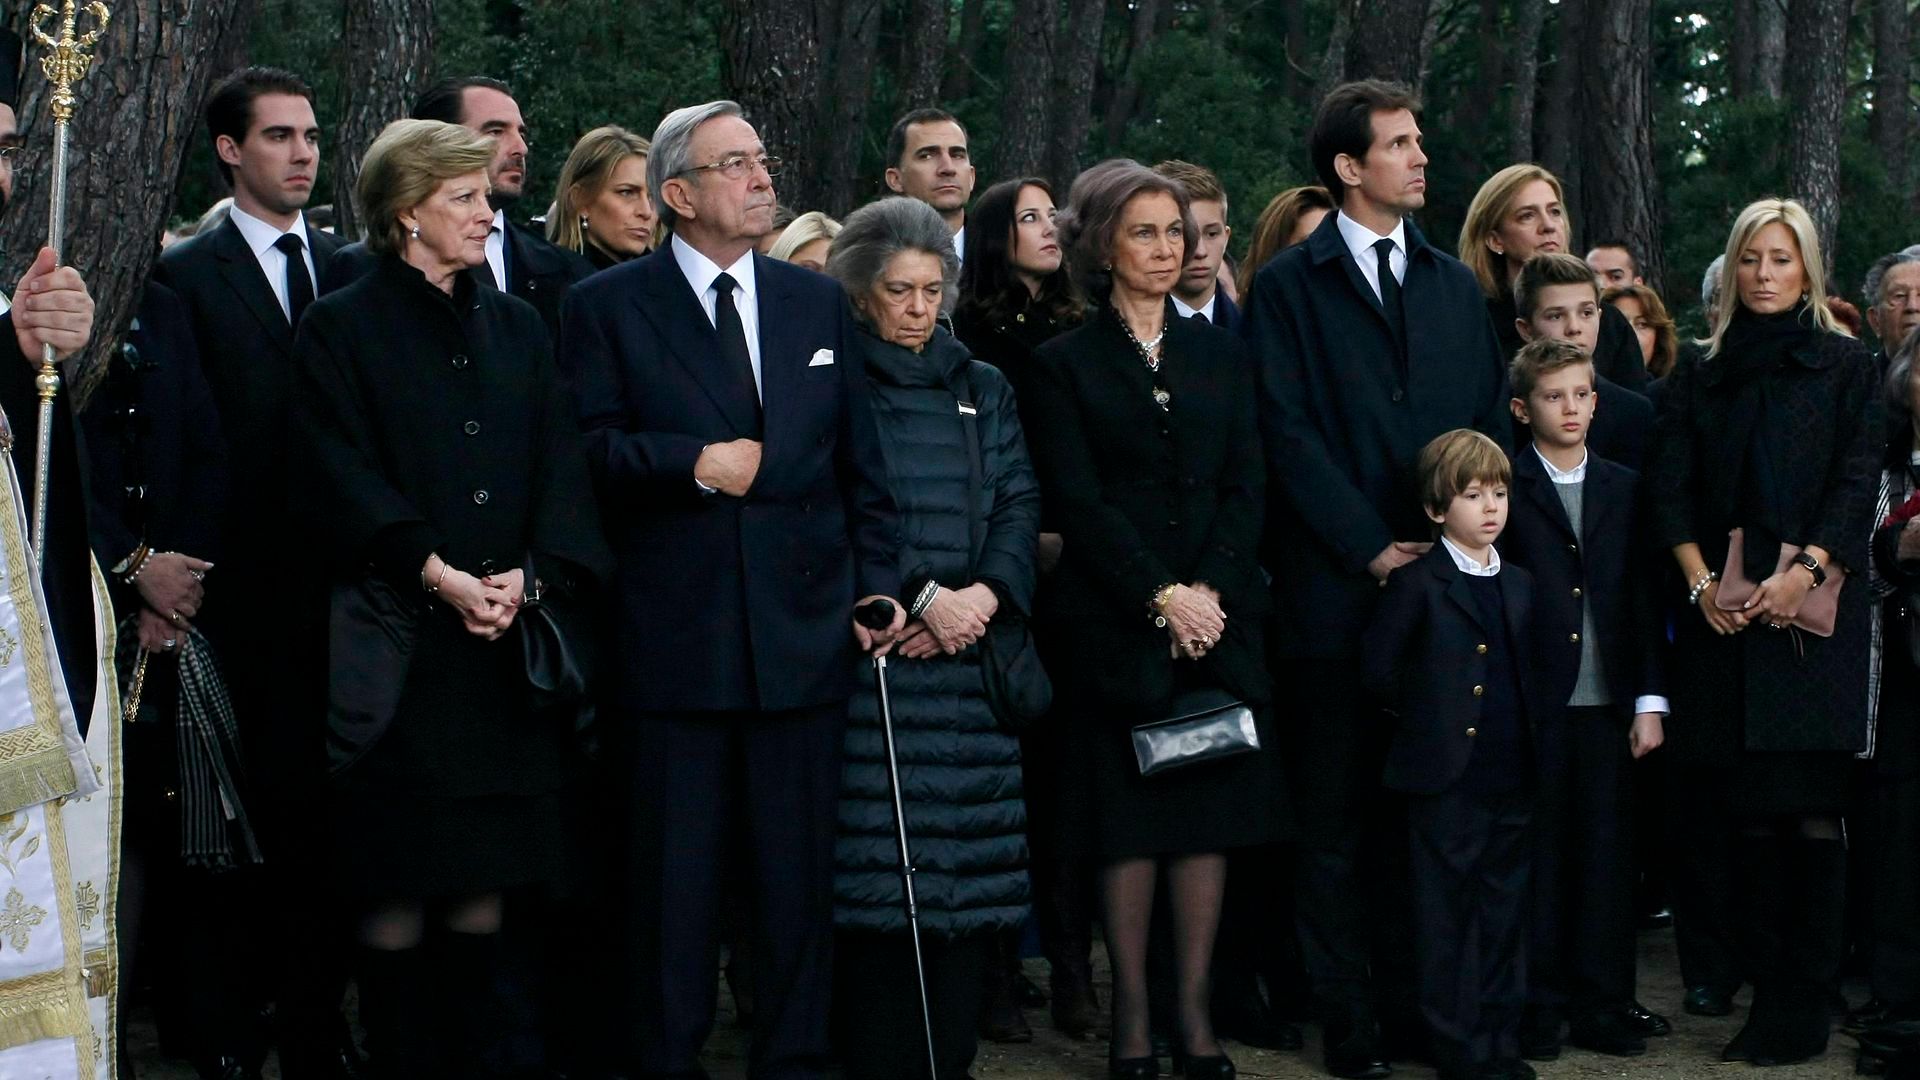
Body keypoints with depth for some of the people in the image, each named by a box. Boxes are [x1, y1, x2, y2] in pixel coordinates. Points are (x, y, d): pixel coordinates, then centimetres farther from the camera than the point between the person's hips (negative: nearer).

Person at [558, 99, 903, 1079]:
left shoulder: (818, 302, 13)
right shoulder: (607, 307, 2)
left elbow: (861, 466, 13)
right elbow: (587, 450, -6)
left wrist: (876, 586, 4)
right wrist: (694, 462, -17)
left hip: (805, 634, 3)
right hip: (671, 641, -3)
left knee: (798, 873, 8)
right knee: (671, 877, 4)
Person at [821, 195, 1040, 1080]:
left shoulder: (983, 390, 17)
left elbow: (1019, 502, 9)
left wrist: (984, 593, -9)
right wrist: (922, 598, -15)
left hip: (971, 657, 4)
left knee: (969, 866, 1)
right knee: (875, 868, -7)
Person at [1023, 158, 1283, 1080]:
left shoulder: (1218, 353, 14)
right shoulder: (1065, 363, 3)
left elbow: (1246, 485, 7)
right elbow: (1077, 501, -5)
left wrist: (1210, 589, -8)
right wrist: (1161, 597, -13)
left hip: (1218, 615, 3)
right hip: (1114, 620, -3)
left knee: (1209, 813, 1)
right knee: (1128, 819, -2)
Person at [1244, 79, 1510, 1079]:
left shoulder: (1455, 285, 16)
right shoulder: (1288, 285, 1)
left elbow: (1492, 423, 13)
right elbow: (1289, 432, -6)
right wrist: (1373, 547, -11)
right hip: (1338, 587, -4)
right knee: (1337, 820, 1)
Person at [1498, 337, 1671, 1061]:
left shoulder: (1623, 488, 12)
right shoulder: (1506, 488, 0)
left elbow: (1643, 598, 11)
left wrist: (1650, 700, 4)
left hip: (1608, 702, 3)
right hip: (1533, 705, -3)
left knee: (1607, 855, 5)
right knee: (1539, 857, 2)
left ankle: (1602, 1007, 13)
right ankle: (1539, 1007, 10)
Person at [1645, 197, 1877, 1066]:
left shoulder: (1844, 365, 7)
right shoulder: (1700, 374, 15)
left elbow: (1856, 481, -2)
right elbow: (1669, 486, 8)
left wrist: (1804, 570, -14)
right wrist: (1701, 582, -6)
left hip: (1814, 611, -3)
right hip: (1726, 615, 3)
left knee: (1811, 808, -7)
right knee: (1752, 813, 3)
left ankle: (1804, 1005, -3)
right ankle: (1767, 990, 7)